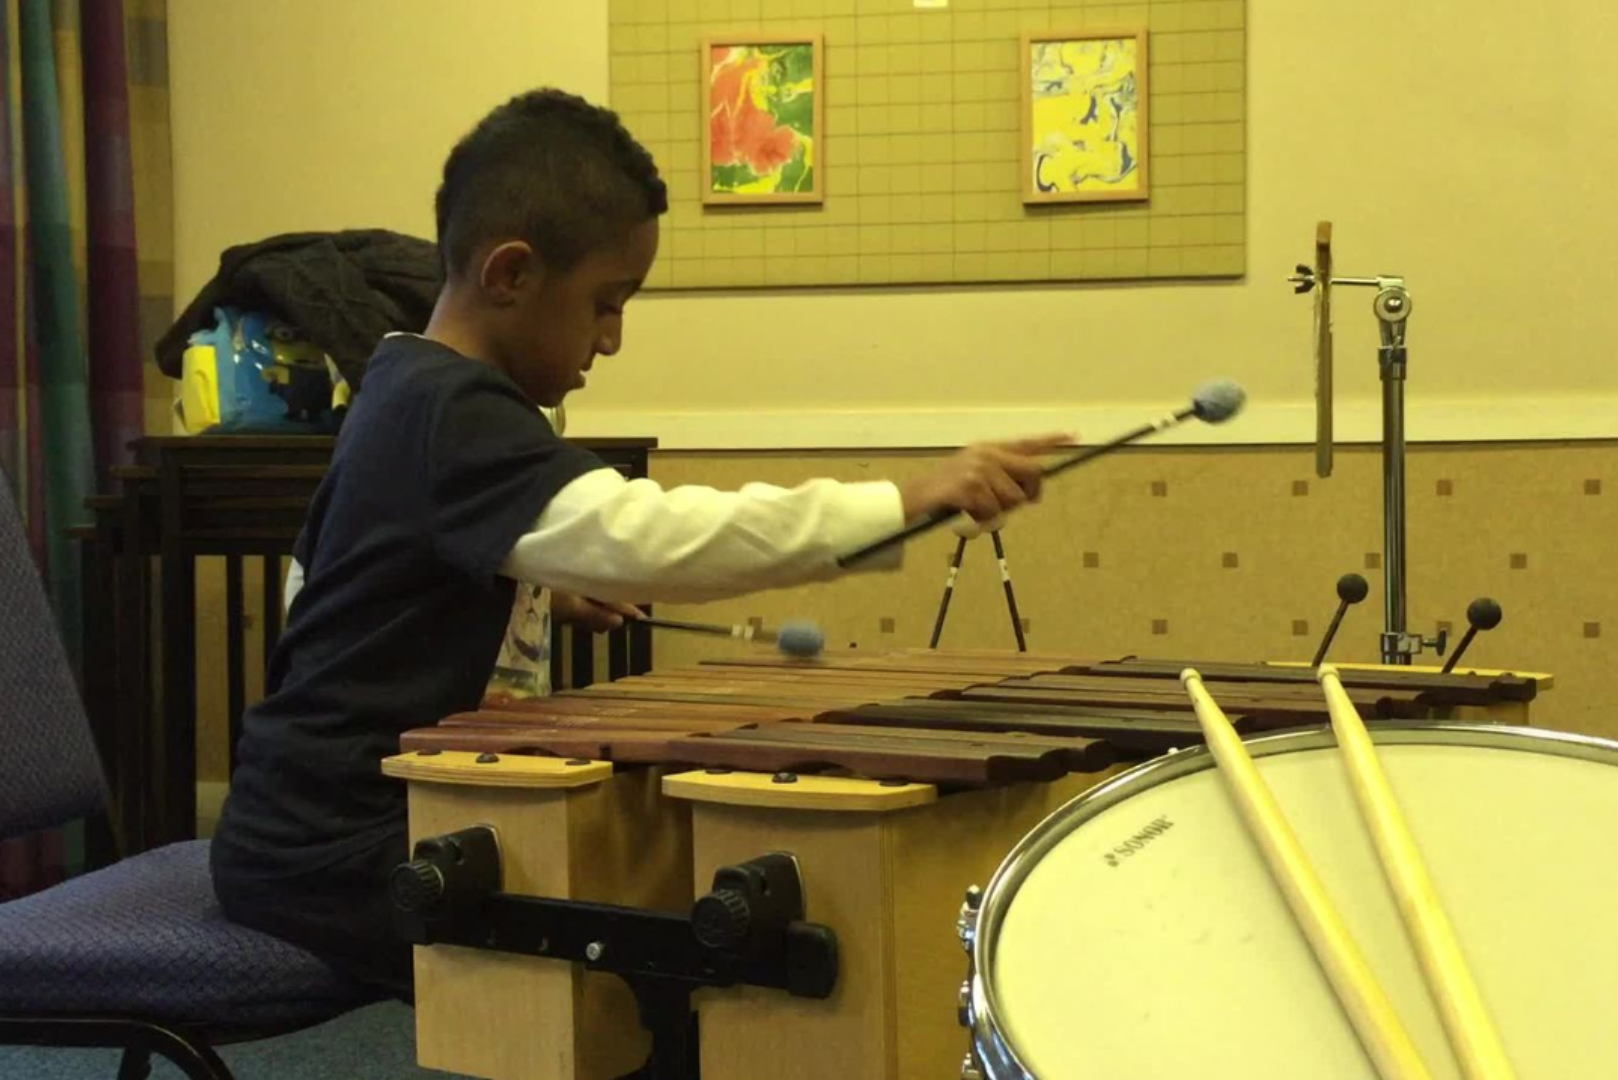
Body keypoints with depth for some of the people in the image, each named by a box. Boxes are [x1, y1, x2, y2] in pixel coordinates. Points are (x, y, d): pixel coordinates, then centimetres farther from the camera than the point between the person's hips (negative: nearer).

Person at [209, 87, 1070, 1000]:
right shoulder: (454, 416, -21)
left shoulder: (408, 391, 10)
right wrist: (905, 504, -39)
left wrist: (539, 571, 18)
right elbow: (646, 538, -37)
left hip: (316, 823, 10)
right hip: (331, 861, -10)